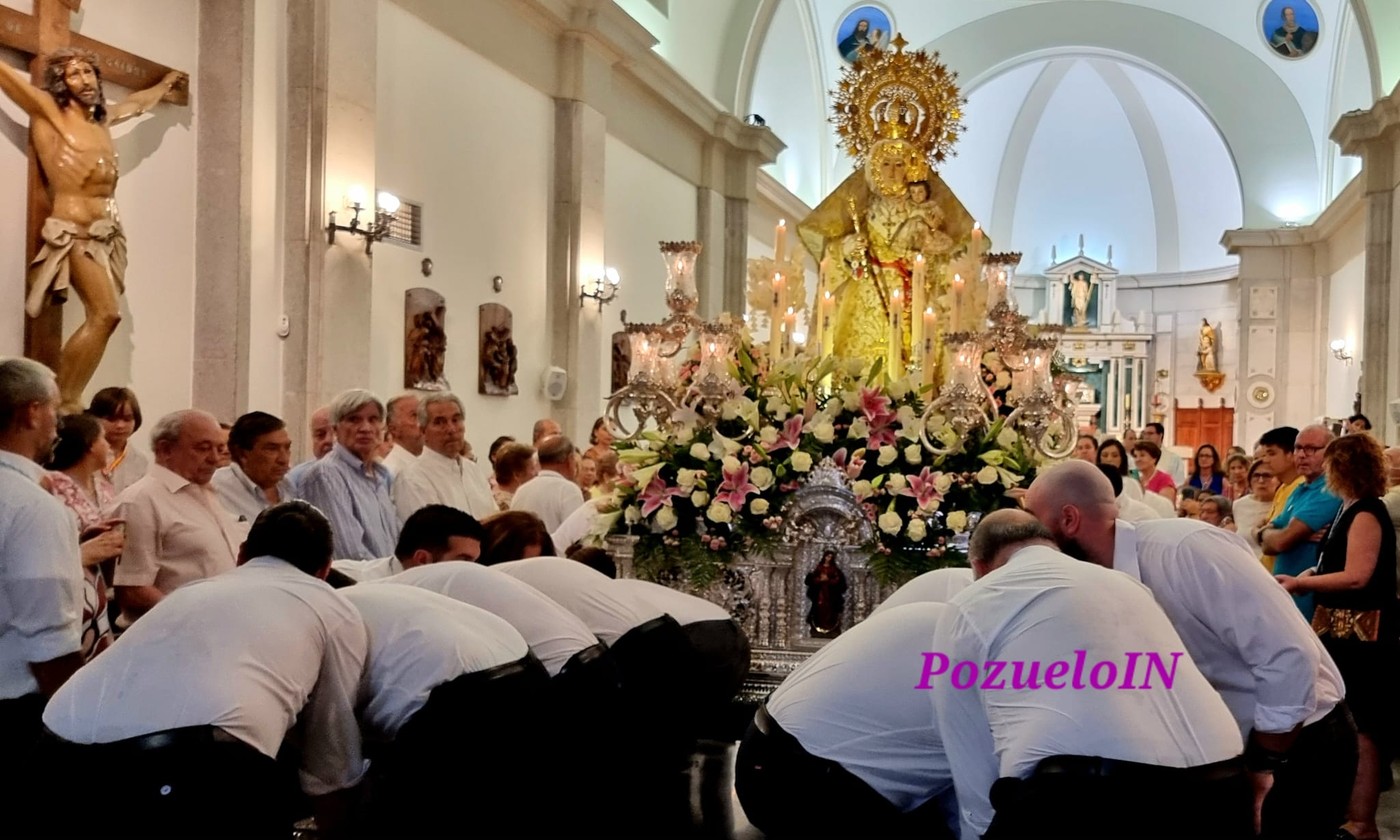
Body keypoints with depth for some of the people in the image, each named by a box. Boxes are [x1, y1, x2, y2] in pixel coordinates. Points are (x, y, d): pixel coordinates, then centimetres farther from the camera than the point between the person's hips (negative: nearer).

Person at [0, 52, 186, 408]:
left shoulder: (102, 119, 18)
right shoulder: (50, 112, 0)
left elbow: (136, 103, 38)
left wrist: (165, 84, 54)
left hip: (106, 232, 7)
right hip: (75, 232, -7)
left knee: (99, 319, -2)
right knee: (106, 314, -19)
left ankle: (67, 400, 1)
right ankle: (65, 402, -12)